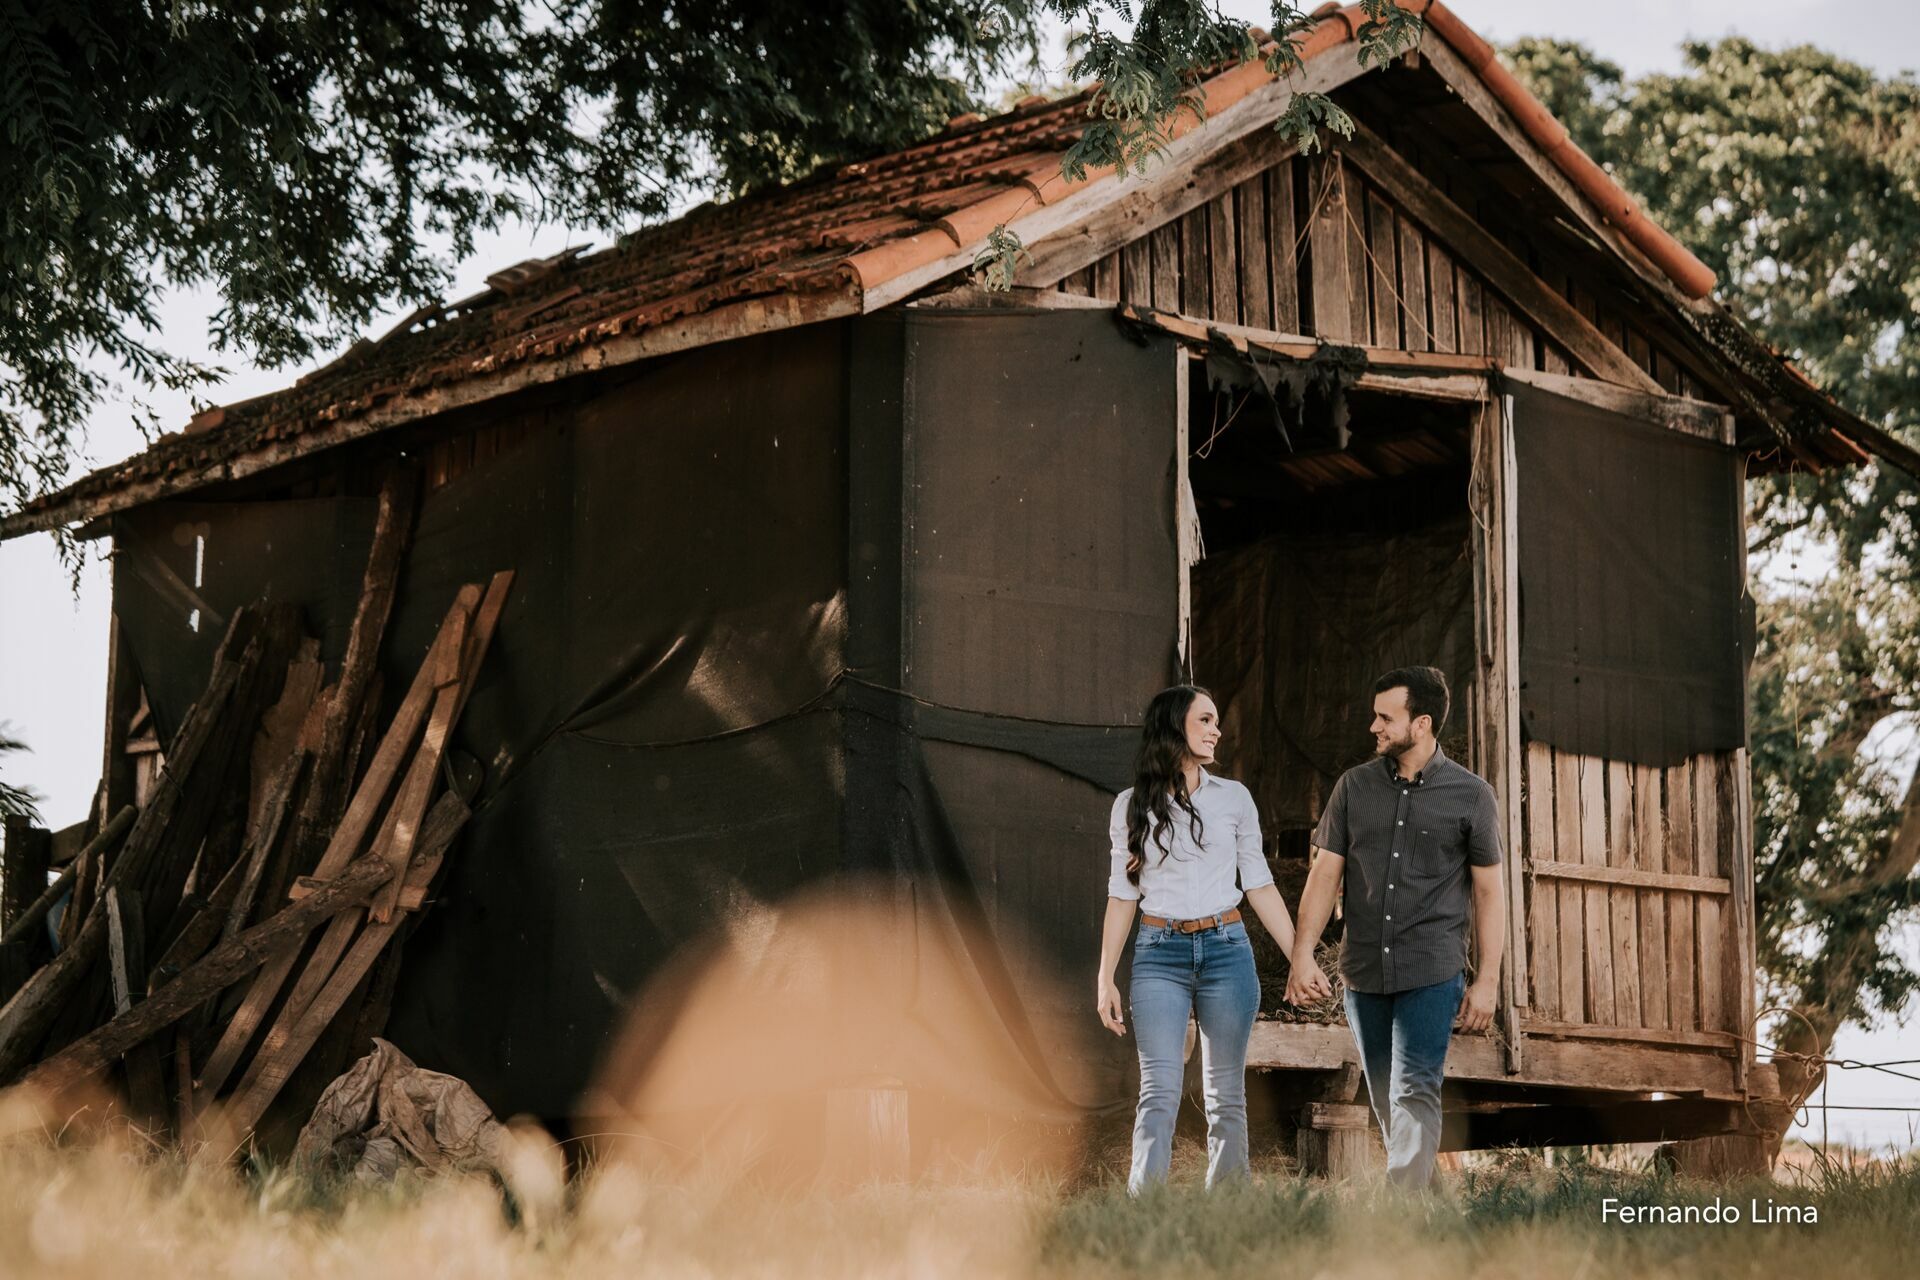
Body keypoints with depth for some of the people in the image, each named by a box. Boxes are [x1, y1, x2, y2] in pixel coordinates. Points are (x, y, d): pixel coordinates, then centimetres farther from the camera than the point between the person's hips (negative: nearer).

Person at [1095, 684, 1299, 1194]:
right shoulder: (1132, 806, 5)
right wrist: (1105, 979, 3)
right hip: (1160, 955, -2)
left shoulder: (1233, 798, 7)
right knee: (1160, 1094, -12)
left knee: (1227, 1096, 4)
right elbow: (1122, 894, 7)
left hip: (1226, 950, 2)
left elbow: (1259, 885, 11)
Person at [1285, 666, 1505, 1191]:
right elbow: (1324, 874, 6)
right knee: (1385, 1100, 11)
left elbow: (1489, 892, 3)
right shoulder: (1354, 787, 7)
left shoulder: (1470, 796, 0)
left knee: (1415, 1094, -14)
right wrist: (1303, 956, -4)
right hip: (1363, 972, 4)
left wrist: (1487, 980, -2)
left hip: (1431, 972, -4)